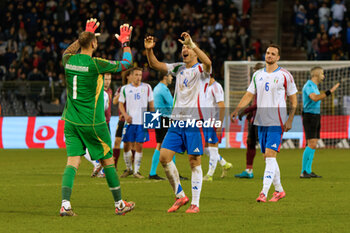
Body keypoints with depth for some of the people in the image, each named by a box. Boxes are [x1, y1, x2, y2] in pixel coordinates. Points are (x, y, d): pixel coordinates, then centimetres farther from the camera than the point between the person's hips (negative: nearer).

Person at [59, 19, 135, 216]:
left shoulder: (69, 60, -1)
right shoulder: (96, 64, -16)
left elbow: (68, 51, 28)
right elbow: (127, 63, -3)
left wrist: (87, 33, 35)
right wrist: (126, 42, 13)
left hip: (71, 120, 5)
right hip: (92, 122, -5)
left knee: (73, 161, 1)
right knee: (108, 161, 10)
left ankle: (65, 204, -16)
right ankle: (119, 204, 20)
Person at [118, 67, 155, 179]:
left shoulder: (147, 87, 7)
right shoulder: (125, 89, 6)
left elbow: (151, 104, 12)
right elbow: (120, 104, 9)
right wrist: (125, 115, -8)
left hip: (142, 122, 0)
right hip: (130, 121, 0)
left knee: (139, 146, -3)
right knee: (127, 145, -1)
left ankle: (136, 171, 5)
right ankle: (129, 169, 17)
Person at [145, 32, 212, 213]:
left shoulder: (201, 70, -3)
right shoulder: (179, 68, 14)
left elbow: (207, 62, -27)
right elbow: (155, 64, 10)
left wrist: (191, 43, -35)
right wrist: (149, 50, -8)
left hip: (194, 123, -6)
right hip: (177, 121, 6)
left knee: (194, 162, -4)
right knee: (164, 157, -2)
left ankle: (195, 203, 1)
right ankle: (180, 196, 11)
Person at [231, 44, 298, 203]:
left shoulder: (285, 76, -2)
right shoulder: (257, 75, 12)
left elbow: (293, 100, 1)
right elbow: (249, 95, 12)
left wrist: (290, 120, -9)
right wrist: (237, 110, -3)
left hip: (277, 122, -6)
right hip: (261, 121, 6)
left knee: (270, 155, -15)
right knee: (268, 158, 9)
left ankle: (264, 193, -20)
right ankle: (279, 190, 23)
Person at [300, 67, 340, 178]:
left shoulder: (314, 86, 18)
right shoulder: (309, 86, -15)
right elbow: (314, 98, -33)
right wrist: (330, 92, -34)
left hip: (315, 117, 10)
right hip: (309, 117, -10)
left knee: (313, 145, 7)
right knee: (311, 145, -15)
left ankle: (308, 171, 8)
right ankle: (304, 172, -15)